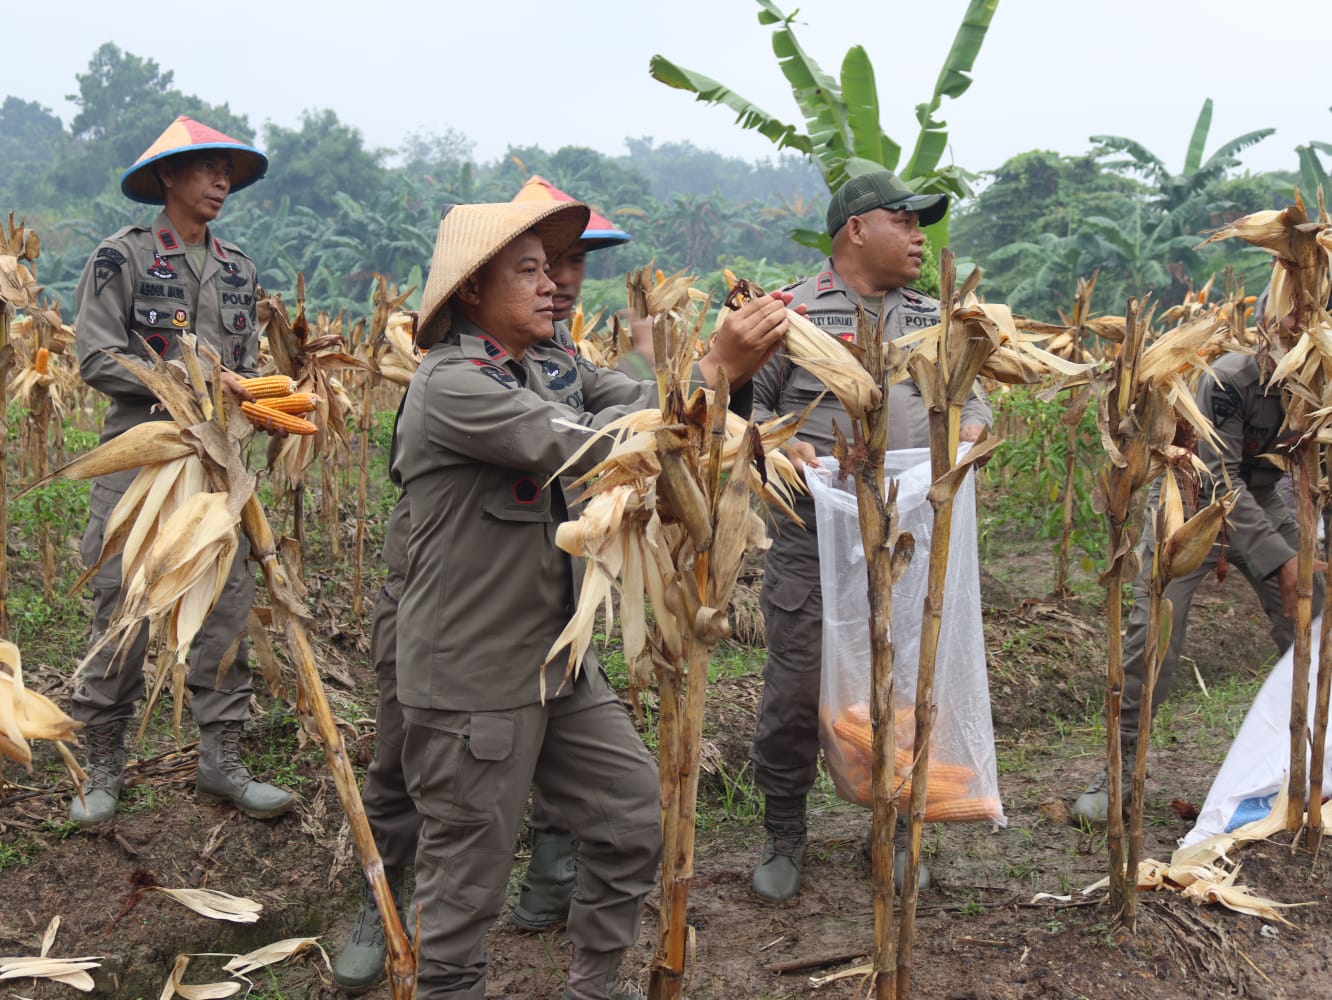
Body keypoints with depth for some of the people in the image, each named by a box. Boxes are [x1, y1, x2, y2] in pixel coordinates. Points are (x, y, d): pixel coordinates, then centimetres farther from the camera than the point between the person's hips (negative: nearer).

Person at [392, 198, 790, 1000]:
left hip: (559, 658, 8)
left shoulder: (553, 365, 7)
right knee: (468, 877, 6)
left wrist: (739, 361, -23)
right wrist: (714, 369, -27)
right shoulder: (450, 385, -19)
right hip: (475, 680, -8)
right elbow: (586, 445, -28)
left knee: (636, 815, 15)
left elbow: (648, 405, -5)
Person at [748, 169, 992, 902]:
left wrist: (969, 428, -3)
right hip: (814, 537, -4)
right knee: (796, 685, 0)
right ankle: (783, 831, 22)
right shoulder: (793, 313, 0)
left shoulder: (933, 319, 14)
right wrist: (781, 444, -17)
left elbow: (971, 396, 20)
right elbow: (742, 402, 2)